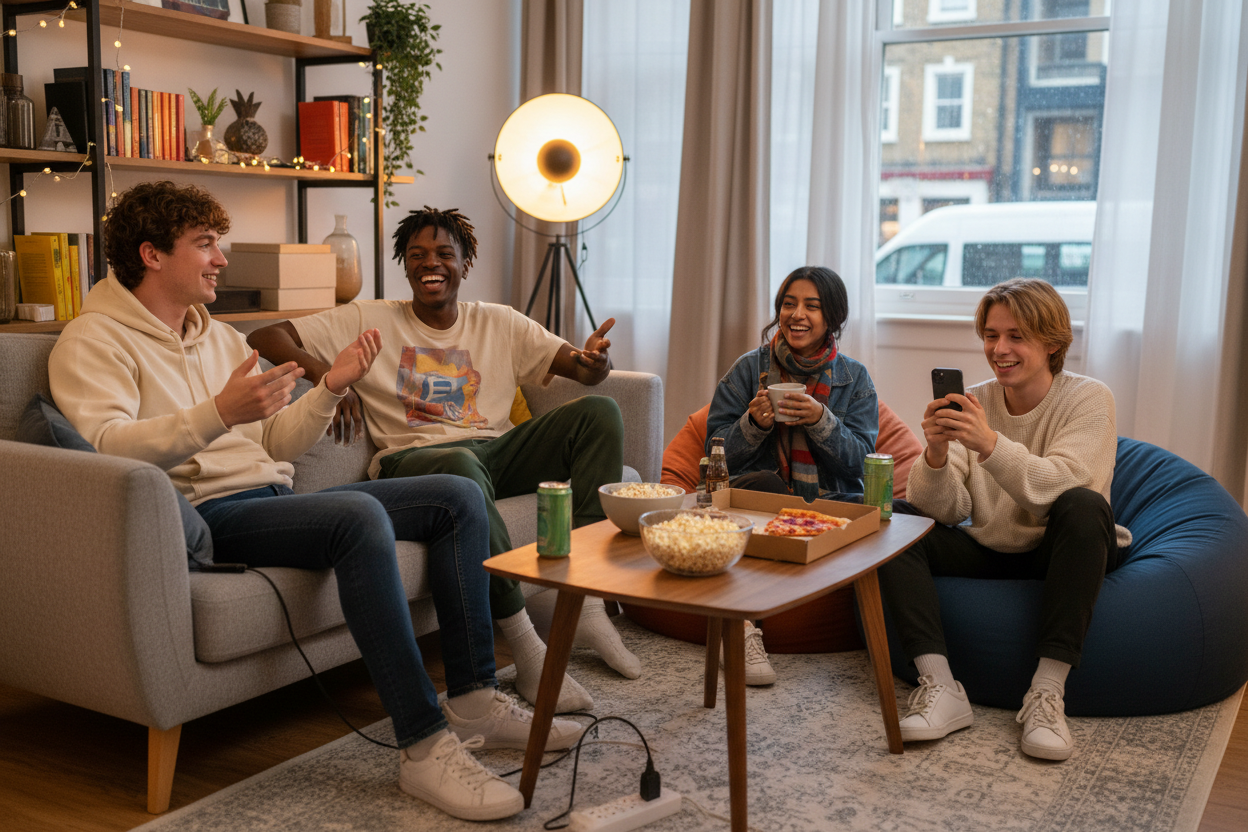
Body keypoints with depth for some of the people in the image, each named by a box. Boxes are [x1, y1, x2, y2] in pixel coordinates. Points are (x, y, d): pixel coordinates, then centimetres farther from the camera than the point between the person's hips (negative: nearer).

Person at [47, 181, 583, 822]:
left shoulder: (219, 336, 25)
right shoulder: (93, 341, 0)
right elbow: (105, 445, -20)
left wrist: (331, 388, 6)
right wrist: (219, 414, -33)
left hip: (276, 497, 9)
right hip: (208, 513, -8)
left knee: (459, 497, -3)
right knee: (359, 514, -36)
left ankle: (473, 700, -6)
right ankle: (424, 747, -33)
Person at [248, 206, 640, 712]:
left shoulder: (498, 324, 20)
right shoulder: (369, 320, 12)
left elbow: (577, 367, 13)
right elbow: (264, 338, 8)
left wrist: (594, 362, -13)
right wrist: (324, 372, -10)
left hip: (497, 453, 4)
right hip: (412, 458, -4)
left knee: (598, 411, -18)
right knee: (461, 467, -41)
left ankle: (587, 601, -23)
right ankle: (524, 645, -37)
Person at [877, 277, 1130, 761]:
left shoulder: (1087, 399, -8)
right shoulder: (974, 403, 0)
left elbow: (1065, 487, -26)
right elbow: (946, 511, -7)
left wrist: (991, 444, -39)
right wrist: (936, 455, -27)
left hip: (1058, 557, -3)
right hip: (988, 553, 3)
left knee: (1085, 506, -34)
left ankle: (1047, 692, -33)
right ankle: (938, 686, -28)